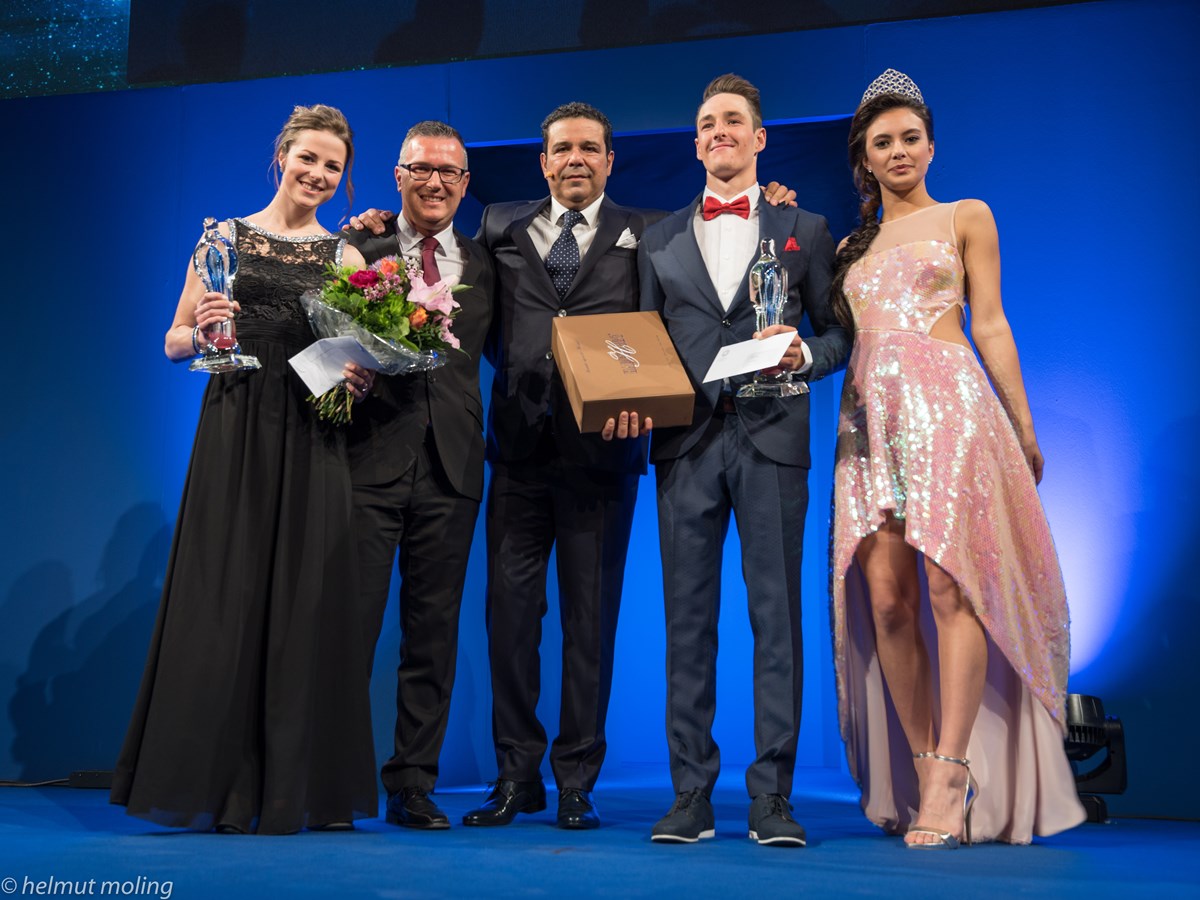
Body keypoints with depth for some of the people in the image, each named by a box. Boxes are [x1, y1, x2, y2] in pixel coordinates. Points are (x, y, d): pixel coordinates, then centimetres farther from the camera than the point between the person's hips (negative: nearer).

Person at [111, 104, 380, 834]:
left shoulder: (346, 258, 14)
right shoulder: (225, 237, 9)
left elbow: (364, 353, 11)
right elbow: (175, 342, 7)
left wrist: (360, 377, -10)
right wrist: (202, 331, -14)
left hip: (311, 442, 2)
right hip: (235, 432, -1)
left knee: (306, 603, 1)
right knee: (225, 599, -3)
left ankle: (301, 789, 10)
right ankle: (216, 785, 7)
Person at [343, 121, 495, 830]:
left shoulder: (482, 265, 15)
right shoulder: (360, 251, 7)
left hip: (450, 465, 3)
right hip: (370, 457, -2)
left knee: (434, 628, 6)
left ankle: (414, 783, 16)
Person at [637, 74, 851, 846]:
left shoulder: (805, 230, 13)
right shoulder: (660, 241, 18)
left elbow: (837, 332, 10)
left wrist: (805, 355, -11)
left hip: (772, 439, -2)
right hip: (687, 442, 2)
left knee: (777, 615, -2)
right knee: (688, 618, 2)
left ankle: (772, 797, 4)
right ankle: (692, 795, 9)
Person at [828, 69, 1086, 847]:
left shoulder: (965, 217, 14)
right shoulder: (853, 245, 24)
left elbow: (990, 324, 8)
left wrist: (1024, 425, 1)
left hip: (949, 404, -3)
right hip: (871, 418, 4)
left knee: (949, 581, -17)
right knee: (886, 596, -6)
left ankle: (953, 777, -16)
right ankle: (924, 773, 0)